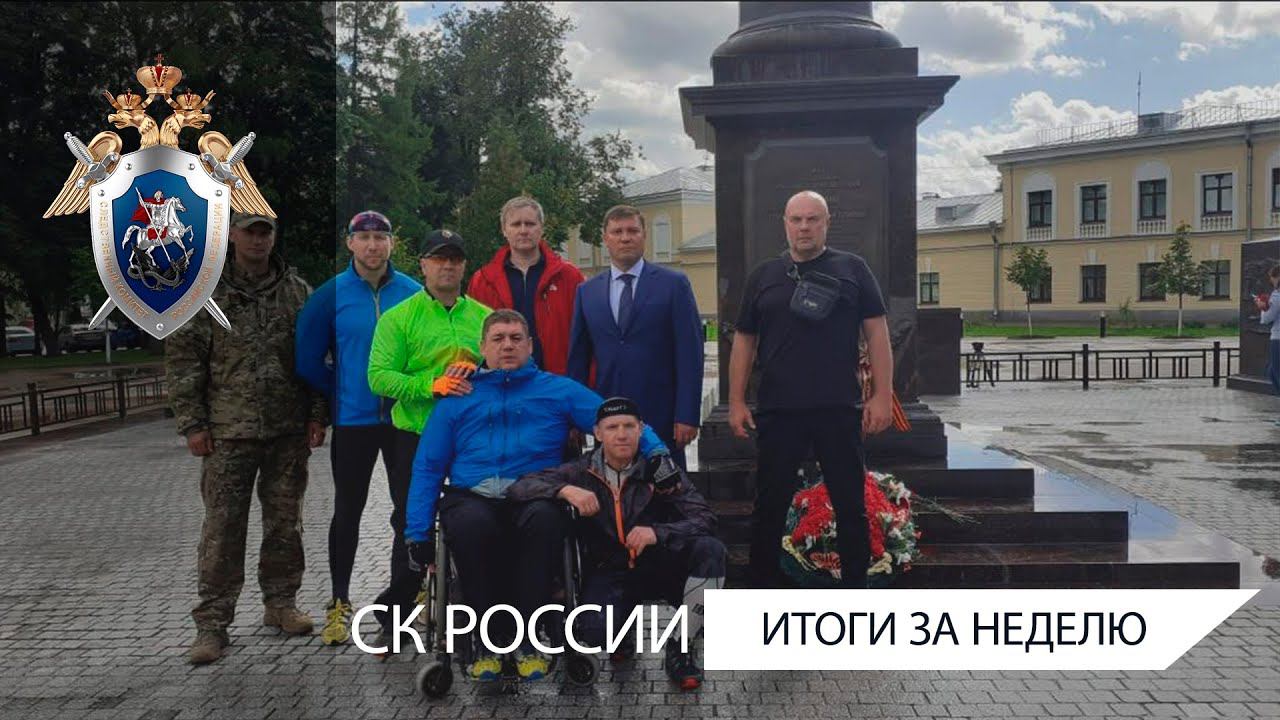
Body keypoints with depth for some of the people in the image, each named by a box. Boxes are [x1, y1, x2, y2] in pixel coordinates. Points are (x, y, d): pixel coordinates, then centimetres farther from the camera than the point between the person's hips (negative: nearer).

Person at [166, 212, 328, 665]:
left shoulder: (297, 291, 8)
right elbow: (182, 360, 0)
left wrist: (318, 415, 4)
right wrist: (192, 424, -5)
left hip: (289, 431, 3)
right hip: (228, 433, -2)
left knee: (286, 522, 11)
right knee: (223, 527, -1)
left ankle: (281, 602, 26)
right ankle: (212, 624, 8)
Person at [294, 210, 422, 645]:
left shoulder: (414, 293, 0)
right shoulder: (331, 296, -2)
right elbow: (308, 361, 2)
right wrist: (341, 395, 3)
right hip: (353, 422, -1)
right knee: (348, 512, 7)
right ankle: (339, 604, 19)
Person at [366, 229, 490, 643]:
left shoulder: (484, 316, 7)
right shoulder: (399, 318, -2)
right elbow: (379, 376, -11)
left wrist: (477, 372, -13)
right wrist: (431, 385, -24)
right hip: (417, 438, -2)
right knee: (413, 526, 7)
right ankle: (395, 612, 25)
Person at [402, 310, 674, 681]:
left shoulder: (558, 390, 17)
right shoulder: (458, 399, 19)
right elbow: (428, 467, 17)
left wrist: (655, 449, -13)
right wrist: (417, 532, 6)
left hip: (534, 499, 0)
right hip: (472, 499, 1)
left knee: (544, 518, -36)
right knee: (471, 524, -35)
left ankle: (527, 640, -21)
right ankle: (490, 641, -17)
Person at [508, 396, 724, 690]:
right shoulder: (582, 472, 0)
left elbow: (705, 520, -12)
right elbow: (519, 488, -6)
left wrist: (657, 532, -30)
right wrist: (565, 490, -25)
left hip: (657, 564, 1)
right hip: (608, 572, 0)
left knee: (710, 550, -27)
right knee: (593, 632, -30)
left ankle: (680, 648, -10)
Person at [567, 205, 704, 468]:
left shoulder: (674, 284, 0)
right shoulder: (586, 291, 9)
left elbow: (689, 353, -4)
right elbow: (578, 358, 11)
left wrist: (687, 416, -10)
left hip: (661, 418, -2)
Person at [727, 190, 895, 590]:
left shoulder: (852, 269, 5)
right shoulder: (764, 275, 10)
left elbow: (876, 333, 2)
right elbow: (744, 341, 11)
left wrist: (882, 395, -5)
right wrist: (736, 401, 4)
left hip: (839, 410, -1)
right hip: (777, 411, 1)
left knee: (851, 504, 7)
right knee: (769, 505, 8)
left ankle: (855, 589, 21)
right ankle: (762, 588, 21)